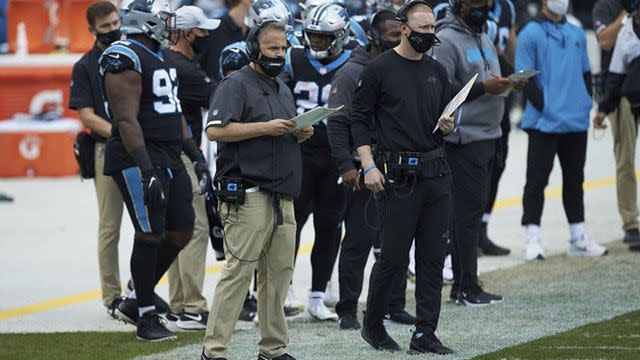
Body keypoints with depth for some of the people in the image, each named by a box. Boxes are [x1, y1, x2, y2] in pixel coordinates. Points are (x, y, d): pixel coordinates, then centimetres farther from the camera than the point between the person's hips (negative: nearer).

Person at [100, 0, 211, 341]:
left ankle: (134, 301, 20)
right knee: (150, 234, -6)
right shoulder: (125, 59, -14)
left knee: (181, 232, 9)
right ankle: (145, 317, 3)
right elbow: (127, 119, -20)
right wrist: (146, 170, -24)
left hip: (169, 156, 9)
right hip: (139, 157, -9)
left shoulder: (162, 58, 16)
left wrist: (197, 156, 18)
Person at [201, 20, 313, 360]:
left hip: (282, 197, 8)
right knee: (238, 272, -12)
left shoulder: (283, 90, 23)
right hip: (248, 195, -8)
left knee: (279, 274, 8)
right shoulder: (236, 85, -5)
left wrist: (300, 133, 8)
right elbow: (215, 130, -16)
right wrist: (265, 128, -18)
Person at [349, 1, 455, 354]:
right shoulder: (379, 69, -4)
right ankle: (373, 325, 15)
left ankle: (425, 334, 7)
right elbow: (359, 119, -3)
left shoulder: (437, 71, 14)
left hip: (436, 172, 6)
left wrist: (446, 126, -1)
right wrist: (369, 165, -11)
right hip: (398, 175, -6)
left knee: (432, 258, 3)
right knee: (394, 256, -3)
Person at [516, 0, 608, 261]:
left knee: (575, 179, 12)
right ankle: (532, 240, -2)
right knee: (537, 180, -4)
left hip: (576, 122, 6)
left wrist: (586, 103, 8)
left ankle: (578, 238, 19)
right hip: (544, 122, -6)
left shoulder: (577, 34, 15)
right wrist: (544, 106, -14)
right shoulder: (531, 34, -4)